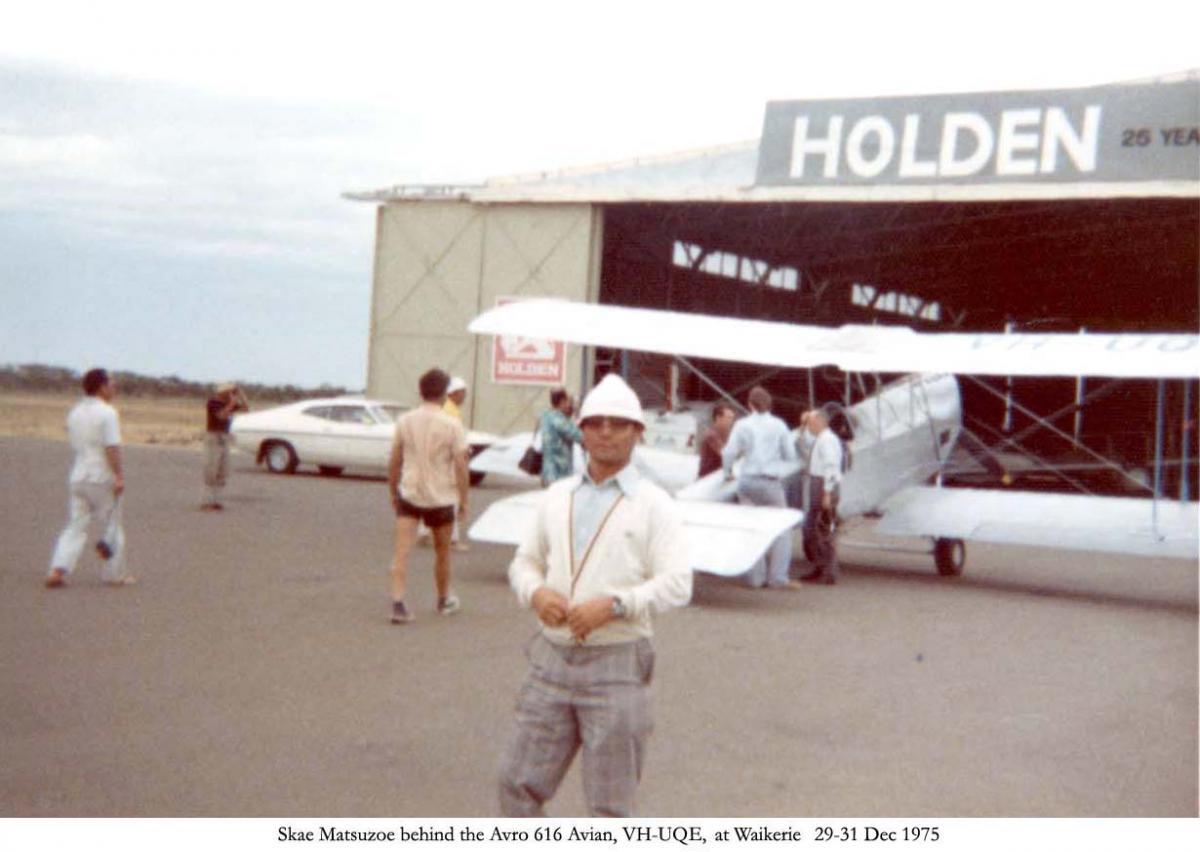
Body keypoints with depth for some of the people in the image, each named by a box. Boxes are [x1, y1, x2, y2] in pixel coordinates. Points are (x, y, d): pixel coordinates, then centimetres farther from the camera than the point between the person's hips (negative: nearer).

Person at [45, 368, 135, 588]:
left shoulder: (74, 412, 10)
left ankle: (58, 570, -7)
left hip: (77, 476, 6)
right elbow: (112, 448, -19)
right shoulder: (107, 413, -13)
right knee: (113, 524, 9)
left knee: (75, 526, 8)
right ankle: (114, 574, 15)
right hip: (102, 477, -6)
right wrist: (119, 476, -18)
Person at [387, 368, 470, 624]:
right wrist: (464, 499, 0)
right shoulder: (452, 425, -10)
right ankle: (444, 600, 33)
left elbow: (394, 461, 3)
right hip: (441, 497, -1)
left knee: (402, 551, -2)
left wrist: (393, 492, 16)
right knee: (442, 551, 16)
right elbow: (460, 465, -10)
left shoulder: (405, 421, -2)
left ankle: (397, 603, -15)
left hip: (408, 494, 1)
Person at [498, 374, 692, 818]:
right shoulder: (558, 496, 13)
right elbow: (525, 561, 16)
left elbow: (677, 583, -10)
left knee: (610, 805, 3)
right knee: (518, 783, 5)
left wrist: (613, 605, -23)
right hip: (551, 660, 4)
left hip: (616, 667, -4)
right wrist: (536, 593, -6)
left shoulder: (654, 505, -2)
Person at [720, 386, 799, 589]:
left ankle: (756, 576, 9)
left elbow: (729, 453, -3)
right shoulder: (779, 425, -1)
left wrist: (728, 473, 14)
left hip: (747, 481, 2)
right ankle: (778, 577, -2)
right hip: (771, 481, -2)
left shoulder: (742, 425, 0)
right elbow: (791, 455, 2)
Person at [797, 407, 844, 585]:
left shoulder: (827, 440, -16)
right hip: (816, 486, 10)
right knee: (810, 529, 15)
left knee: (823, 531, -7)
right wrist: (803, 425, 21)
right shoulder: (819, 440, 15)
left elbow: (830, 467, -23)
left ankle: (829, 574, -3)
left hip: (824, 487, -10)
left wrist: (827, 494, -26)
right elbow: (806, 442, 37)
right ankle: (820, 569, 22)